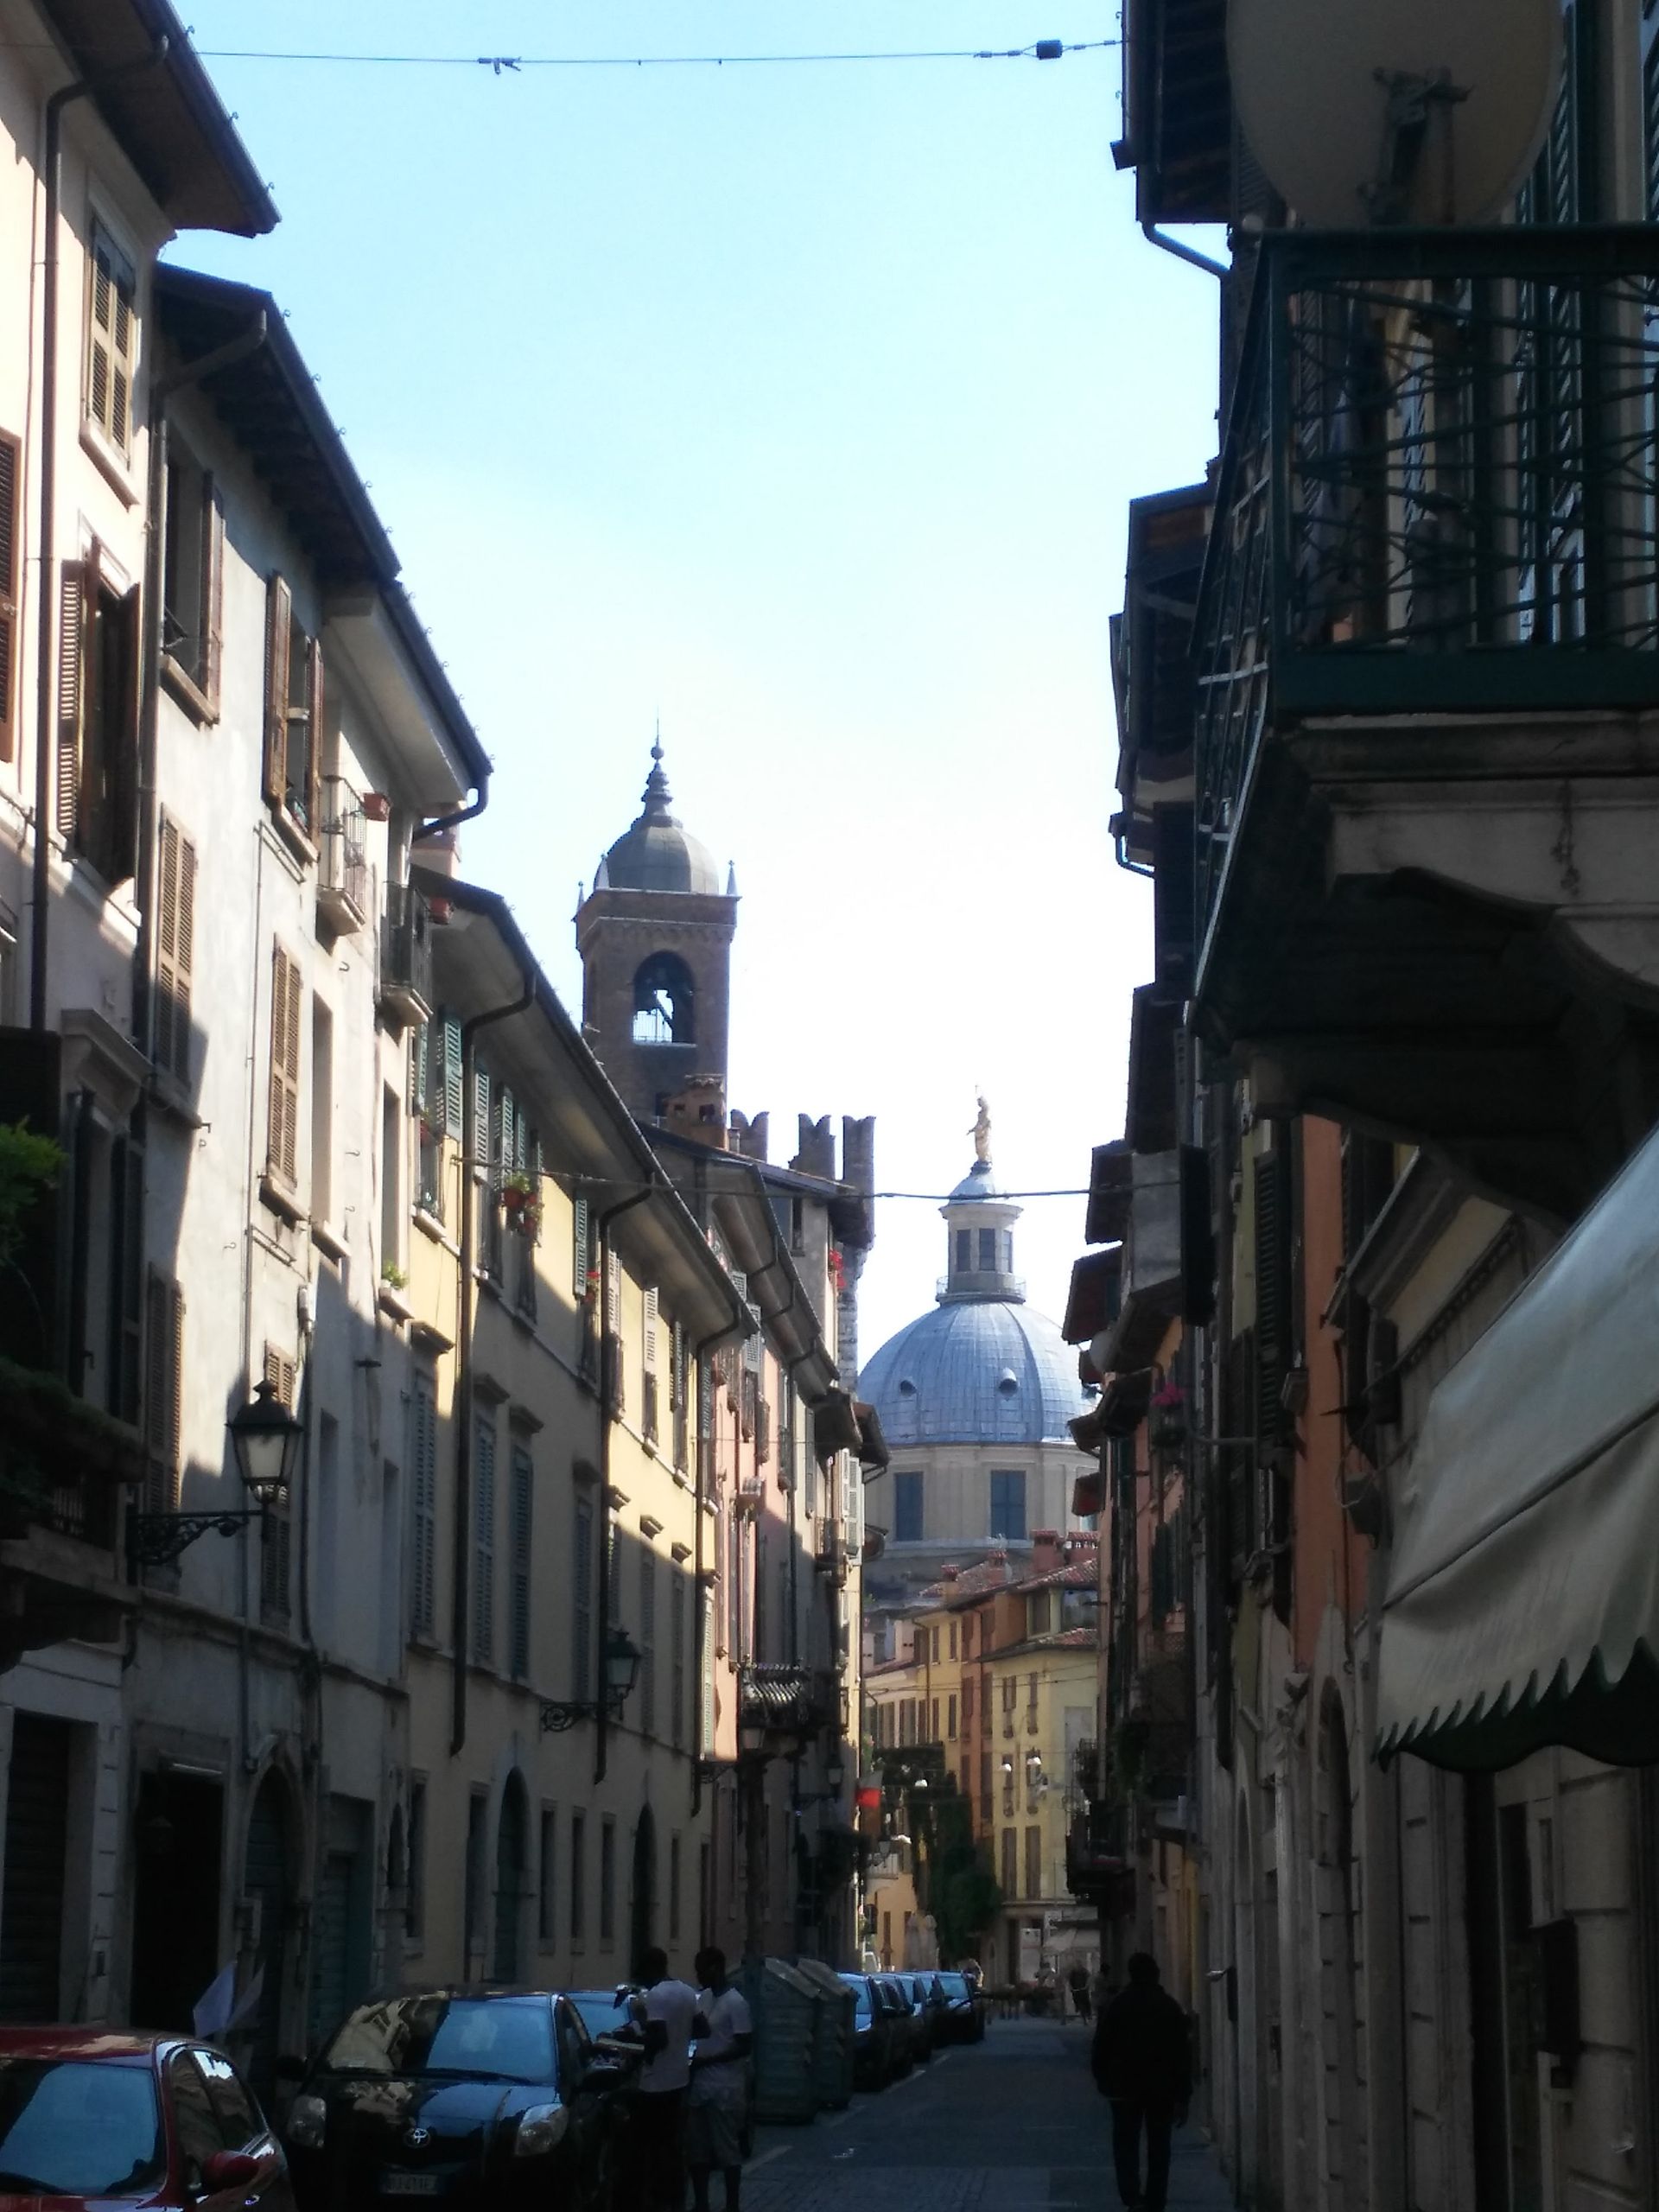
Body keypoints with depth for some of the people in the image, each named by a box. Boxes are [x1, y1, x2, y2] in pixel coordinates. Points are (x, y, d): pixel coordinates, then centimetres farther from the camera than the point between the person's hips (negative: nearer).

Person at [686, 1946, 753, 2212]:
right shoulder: (704, 1997, 10)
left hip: (724, 2088, -8)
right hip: (700, 2083, 8)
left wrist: (707, 2060, -17)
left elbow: (745, 2046, -16)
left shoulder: (735, 2003, -15)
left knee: (727, 2150, -2)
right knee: (697, 2149, 11)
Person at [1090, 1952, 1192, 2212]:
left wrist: (1101, 2077, 14)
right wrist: (1182, 2097, 2)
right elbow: (1183, 2053, -1)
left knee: (1126, 2144, 1)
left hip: (1125, 2086, -2)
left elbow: (1100, 2045, -2)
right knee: (1159, 2147, 12)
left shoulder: (1118, 2005, -5)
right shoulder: (1170, 2007, -1)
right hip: (1163, 2088, 2)